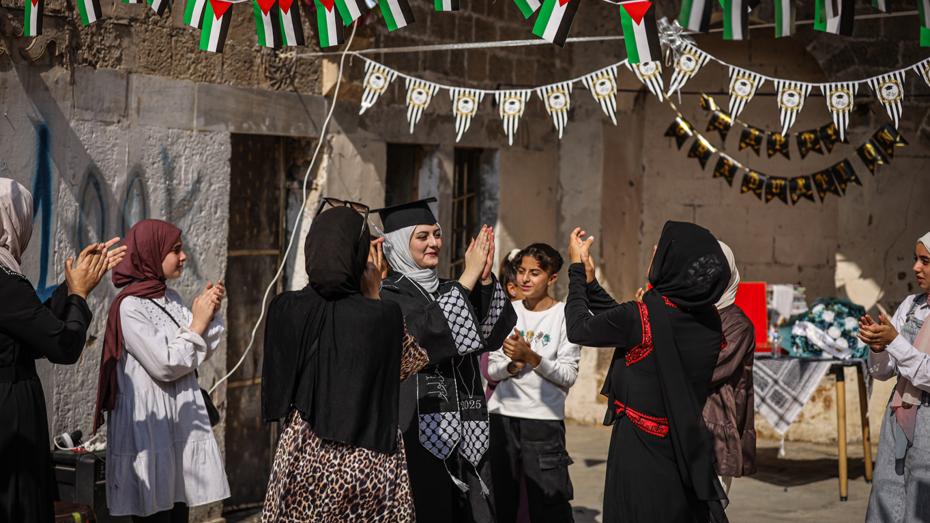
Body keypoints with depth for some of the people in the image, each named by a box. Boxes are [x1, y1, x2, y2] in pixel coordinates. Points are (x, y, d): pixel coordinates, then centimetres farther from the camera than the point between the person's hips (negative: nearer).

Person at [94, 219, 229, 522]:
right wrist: (196, 325, -9)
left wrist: (211, 314, -1)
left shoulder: (171, 299, 11)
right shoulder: (129, 306, -13)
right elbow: (165, 366, -17)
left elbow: (200, 355, 12)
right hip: (149, 426, -8)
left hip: (181, 419, 8)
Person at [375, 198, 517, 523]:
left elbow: (491, 334, 3)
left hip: (461, 432, 6)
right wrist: (468, 277, -17)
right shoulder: (390, 295, -3)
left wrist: (486, 279, -11)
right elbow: (423, 332, -21)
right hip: (416, 424, -6)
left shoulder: (446, 290, 17)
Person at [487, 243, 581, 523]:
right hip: (502, 415, 4)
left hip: (544, 419, -4)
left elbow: (569, 376, -7)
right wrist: (511, 366, -10)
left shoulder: (565, 315, -1)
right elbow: (492, 369, 10)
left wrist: (530, 357, -18)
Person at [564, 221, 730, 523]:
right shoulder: (710, 320, -2)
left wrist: (577, 269, 8)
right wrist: (588, 280, 17)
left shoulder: (643, 317, -22)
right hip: (688, 450, 6)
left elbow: (578, 329, -5)